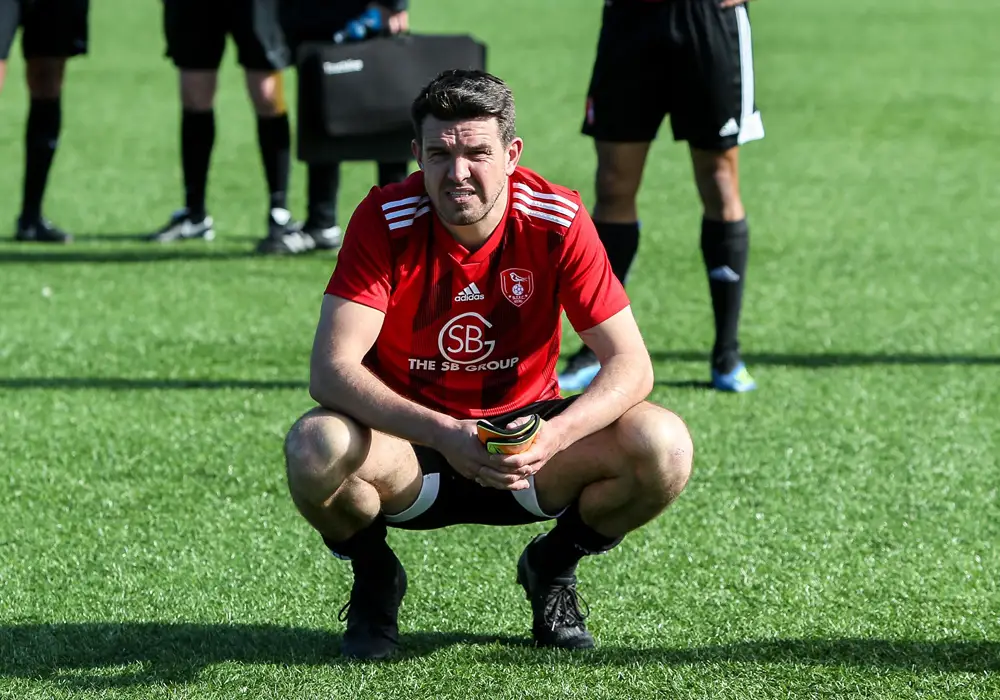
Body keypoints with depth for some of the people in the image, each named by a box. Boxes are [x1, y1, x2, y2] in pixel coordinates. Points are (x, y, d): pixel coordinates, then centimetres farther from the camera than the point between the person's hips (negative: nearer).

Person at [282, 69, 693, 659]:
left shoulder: (557, 220, -14)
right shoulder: (385, 219, -17)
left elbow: (631, 365, -15)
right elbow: (331, 368, -25)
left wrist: (555, 437, -35)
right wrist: (441, 433, -40)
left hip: (525, 430, 1)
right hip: (412, 444, -1)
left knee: (663, 446, -25)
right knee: (316, 448, -35)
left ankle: (553, 568, 8)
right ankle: (374, 578, 2)